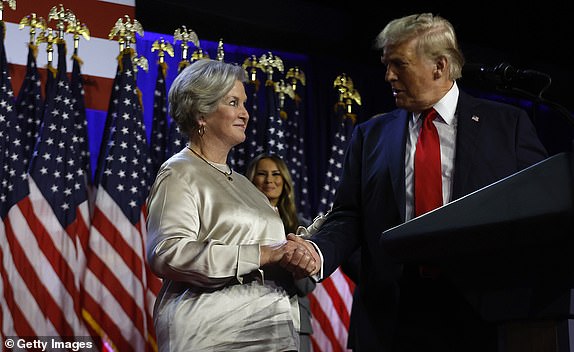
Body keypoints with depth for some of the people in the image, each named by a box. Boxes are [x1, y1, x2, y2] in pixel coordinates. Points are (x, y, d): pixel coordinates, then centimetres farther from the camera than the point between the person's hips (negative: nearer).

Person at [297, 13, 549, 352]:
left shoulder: (508, 124, 6)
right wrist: (317, 253, -15)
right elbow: (349, 217, 6)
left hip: (482, 313, -1)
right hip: (393, 318, 2)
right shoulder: (370, 135, 12)